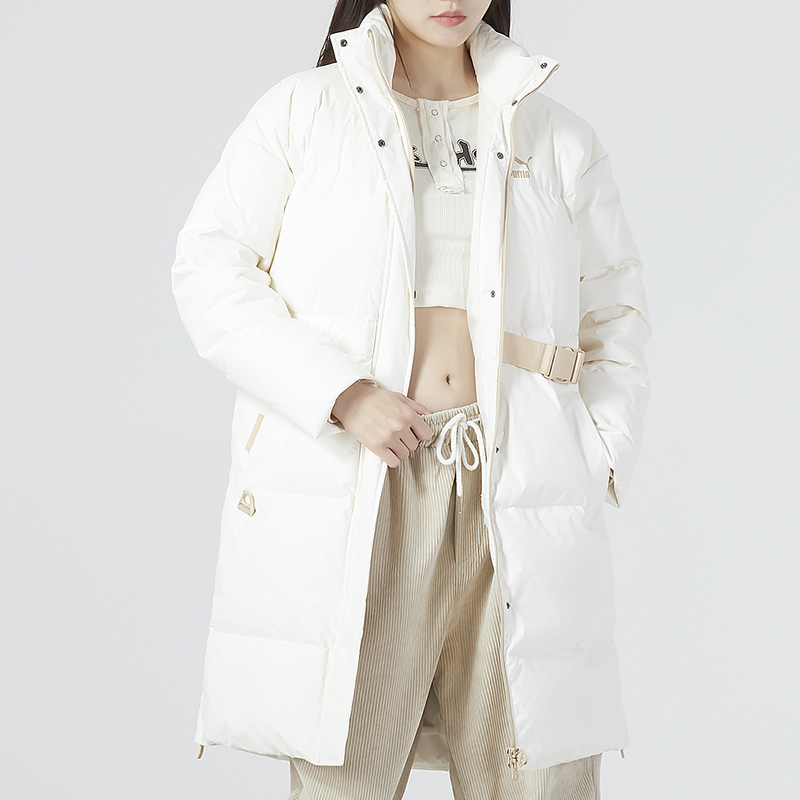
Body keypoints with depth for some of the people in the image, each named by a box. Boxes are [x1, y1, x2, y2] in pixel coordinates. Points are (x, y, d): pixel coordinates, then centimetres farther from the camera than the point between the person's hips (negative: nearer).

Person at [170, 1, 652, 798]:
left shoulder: (560, 139, 15)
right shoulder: (301, 112, 9)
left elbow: (613, 317, 20)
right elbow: (210, 270, 0)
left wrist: (600, 459, 4)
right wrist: (342, 395, -12)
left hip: (518, 508, 2)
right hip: (353, 503, -2)